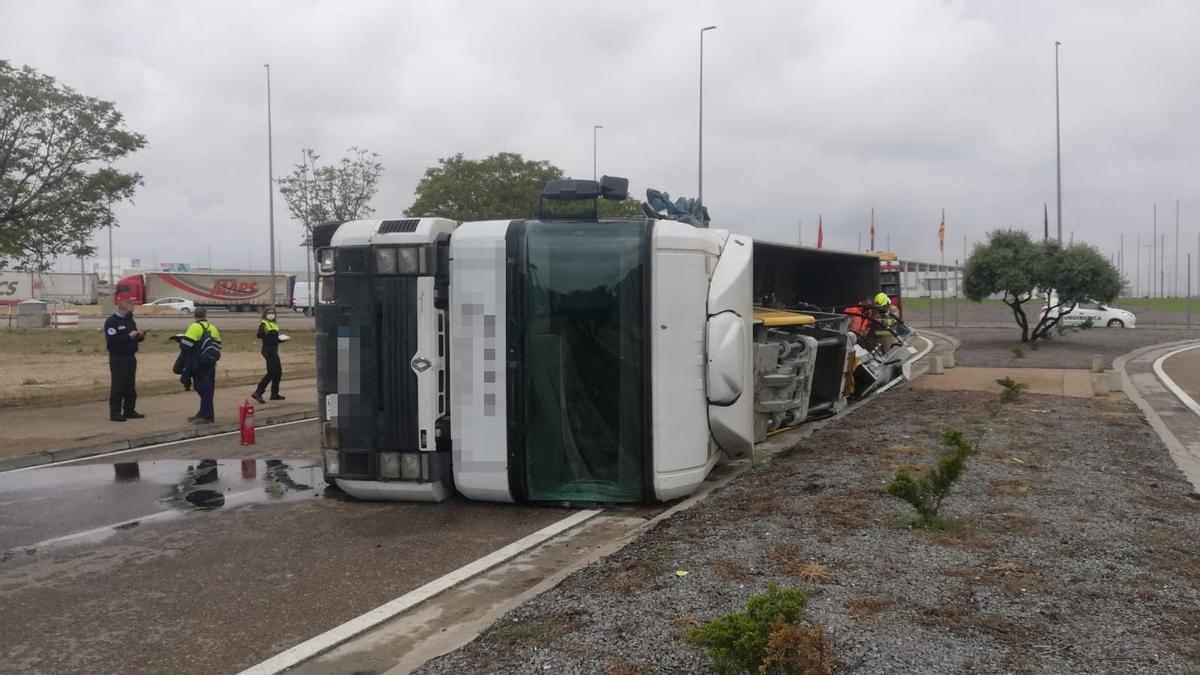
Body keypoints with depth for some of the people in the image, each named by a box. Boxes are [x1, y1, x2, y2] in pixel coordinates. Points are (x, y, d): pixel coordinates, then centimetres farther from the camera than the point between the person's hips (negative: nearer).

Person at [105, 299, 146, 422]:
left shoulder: (130, 321, 14)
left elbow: (135, 337, 23)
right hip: (118, 358, -8)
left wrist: (139, 336, -1)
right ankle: (115, 413, -2)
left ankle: (129, 410, 17)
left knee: (130, 386, 10)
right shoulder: (111, 322, -11)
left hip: (131, 357, 8)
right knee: (118, 386, -6)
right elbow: (111, 340, -22)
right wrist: (129, 336, -24)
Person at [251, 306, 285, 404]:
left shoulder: (275, 324, 15)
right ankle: (257, 393, -14)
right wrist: (264, 331, -44)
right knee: (271, 373, -14)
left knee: (278, 372, 13)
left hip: (274, 350, 9)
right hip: (268, 350, -9)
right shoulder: (264, 324, -10)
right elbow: (259, 335, -25)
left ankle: (274, 394, 22)